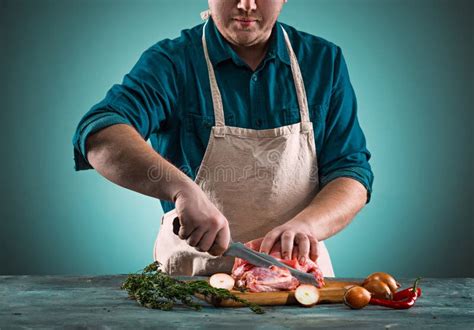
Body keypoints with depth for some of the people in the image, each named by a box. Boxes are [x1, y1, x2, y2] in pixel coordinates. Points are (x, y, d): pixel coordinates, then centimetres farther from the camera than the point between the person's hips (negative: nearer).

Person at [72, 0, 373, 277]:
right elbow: (99, 134, -20)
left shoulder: (325, 61, 6)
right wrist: (182, 189, -35)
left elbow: (352, 173, 2)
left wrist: (305, 225, -19)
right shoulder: (171, 63, -4)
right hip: (191, 277, -2)